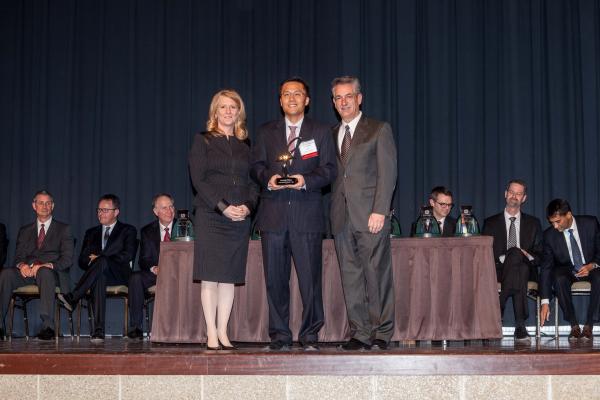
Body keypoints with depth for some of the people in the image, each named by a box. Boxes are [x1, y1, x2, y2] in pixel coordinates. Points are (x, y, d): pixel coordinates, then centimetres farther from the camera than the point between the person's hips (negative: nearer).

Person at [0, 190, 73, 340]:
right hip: (27, 272, 3)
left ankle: (48, 326, -45)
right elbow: (18, 257, 14)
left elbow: (67, 259, 2)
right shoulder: (25, 231, 24)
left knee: (44, 272, -39)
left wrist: (47, 265, -17)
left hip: (51, 273, -3)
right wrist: (22, 265, -12)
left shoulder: (63, 229, 14)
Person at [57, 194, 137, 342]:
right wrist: (92, 261, -8)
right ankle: (98, 330, -48)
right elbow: (82, 260, 17)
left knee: (102, 261, -37)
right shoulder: (91, 233, 27)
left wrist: (99, 258, -9)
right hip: (98, 274, 2)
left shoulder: (128, 230, 15)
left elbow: (128, 255, -3)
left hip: (118, 275, -2)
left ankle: (72, 298, -38)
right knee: (99, 278, -38)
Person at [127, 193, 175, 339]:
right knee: (135, 278, -27)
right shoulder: (147, 231, 11)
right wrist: (153, 268, -19)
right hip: (154, 273, 2)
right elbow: (144, 260, 4)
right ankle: (136, 327, -25)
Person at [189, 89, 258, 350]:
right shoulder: (203, 141, 4)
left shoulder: (245, 146, 15)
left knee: (230, 277, 3)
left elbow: (253, 181, 12)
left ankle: (223, 333, 8)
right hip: (210, 217, -3)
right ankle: (211, 334, 0)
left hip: (240, 219, 3)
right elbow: (198, 179, -5)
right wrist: (223, 207, -14)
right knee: (210, 277, -4)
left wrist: (247, 206, -7)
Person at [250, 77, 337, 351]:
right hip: (273, 213, 2)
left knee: (310, 278, -4)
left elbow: (329, 170, 4)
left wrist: (306, 180, -14)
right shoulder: (266, 132, 17)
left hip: (307, 214, -1)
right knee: (275, 279, 2)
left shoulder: (320, 132, 12)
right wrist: (268, 179, -10)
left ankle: (310, 336, 6)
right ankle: (279, 336, 11)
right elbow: (256, 165, 11)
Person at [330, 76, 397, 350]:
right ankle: (361, 333, 9)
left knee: (377, 274, -3)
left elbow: (387, 173, -5)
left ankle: (382, 333, 5)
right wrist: (333, 212, 3)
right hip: (342, 218, 5)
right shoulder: (332, 135, 19)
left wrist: (379, 211, -14)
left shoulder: (379, 130, 4)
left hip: (371, 215, -5)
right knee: (350, 277, 4)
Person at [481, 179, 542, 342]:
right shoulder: (491, 223, 15)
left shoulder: (533, 223, 19)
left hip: (525, 269, 1)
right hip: (499, 270, -1)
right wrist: (502, 258, -15)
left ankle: (497, 313, -37)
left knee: (517, 254, -36)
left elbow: (540, 254, 13)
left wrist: (527, 255, -10)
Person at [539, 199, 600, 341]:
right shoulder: (549, 235, -13)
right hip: (567, 271, 0)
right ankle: (574, 326, -24)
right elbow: (546, 268, -14)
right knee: (559, 278, -35)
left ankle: (589, 326, -26)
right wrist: (545, 302, -21)